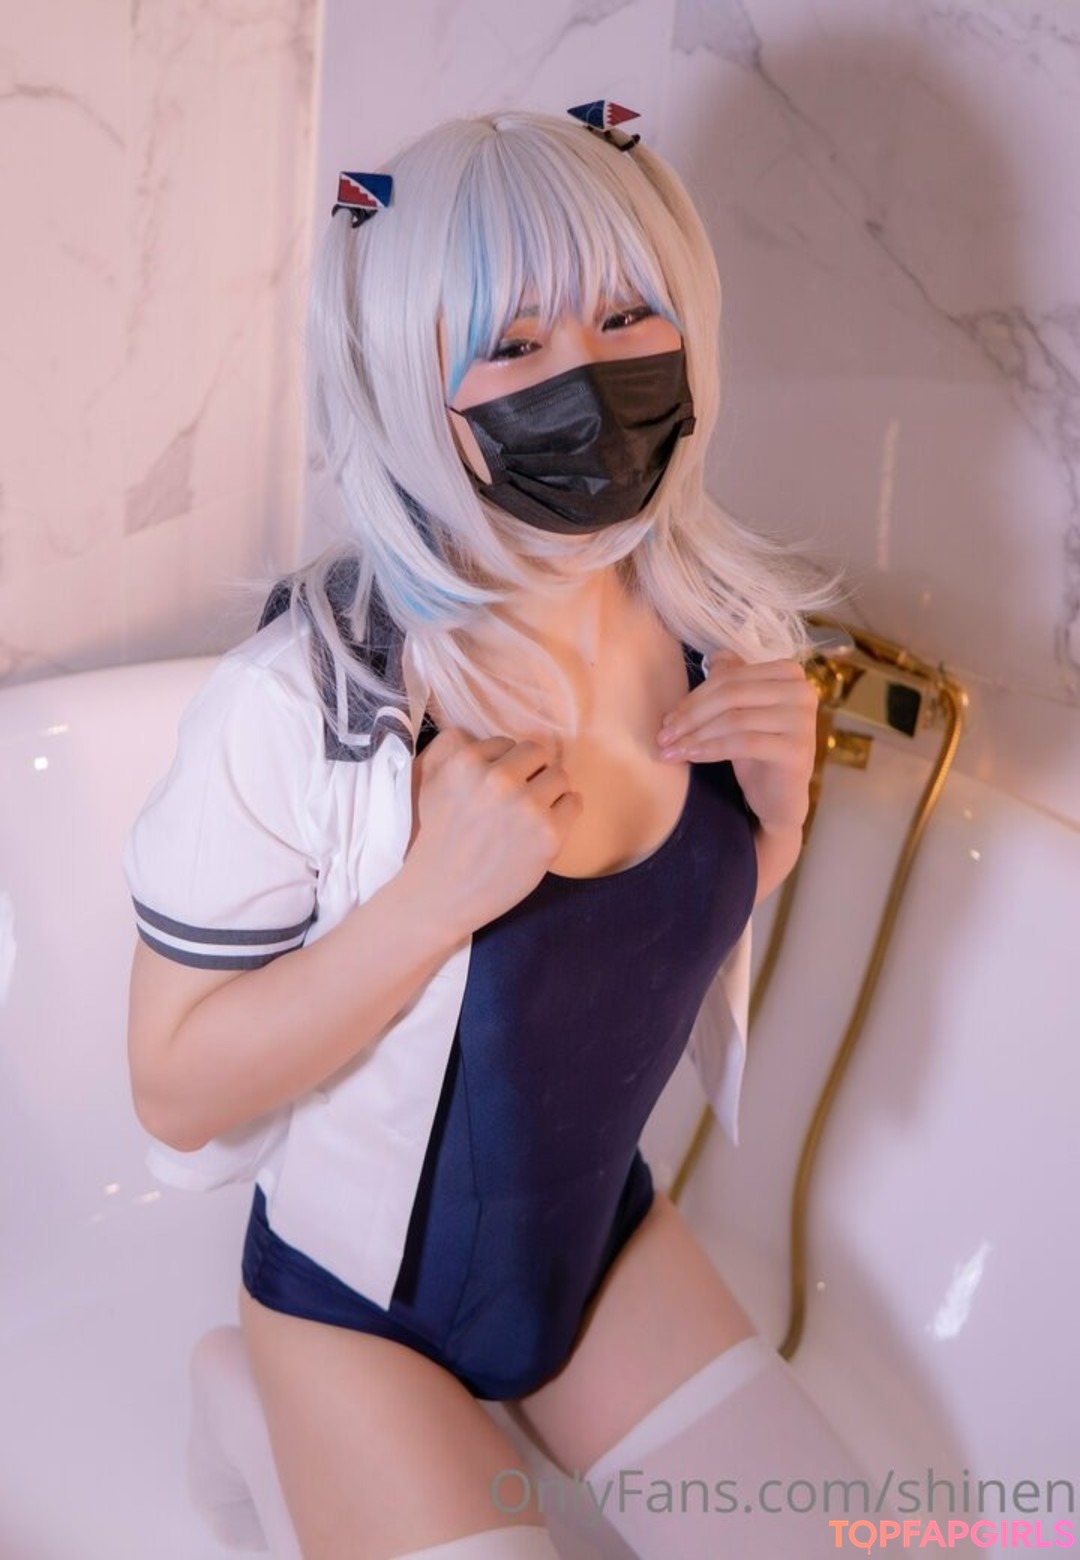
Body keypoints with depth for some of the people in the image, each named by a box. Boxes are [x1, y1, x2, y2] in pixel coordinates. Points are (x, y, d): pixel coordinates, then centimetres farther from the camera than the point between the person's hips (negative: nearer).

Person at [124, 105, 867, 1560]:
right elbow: (177, 1091, -21)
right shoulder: (300, 704, -30)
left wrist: (779, 802, -17)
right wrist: (435, 898, -34)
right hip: (365, 1294, -4)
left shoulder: (719, 623, -13)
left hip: (602, 1228, 5)